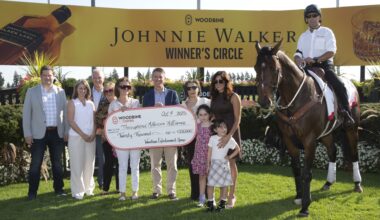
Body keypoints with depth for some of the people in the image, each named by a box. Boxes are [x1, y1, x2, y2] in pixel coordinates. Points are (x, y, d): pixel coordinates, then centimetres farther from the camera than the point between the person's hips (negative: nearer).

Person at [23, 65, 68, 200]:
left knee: (57, 163, 10)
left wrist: (66, 131, 3)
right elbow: (26, 114, 0)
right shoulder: (32, 92, 0)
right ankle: (32, 192, 11)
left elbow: (65, 112, 8)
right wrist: (27, 134, -6)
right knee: (35, 164, 1)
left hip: (57, 133, 2)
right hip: (39, 133, -2)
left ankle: (59, 188, 22)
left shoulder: (61, 92, 6)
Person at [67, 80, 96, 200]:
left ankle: (88, 188, 17)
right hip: (76, 137, -4)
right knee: (77, 164, -2)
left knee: (89, 164, 6)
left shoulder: (91, 104, 13)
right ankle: (77, 191, 3)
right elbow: (71, 121, -7)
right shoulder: (72, 103, 1)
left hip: (90, 137, 4)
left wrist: (93, 134, -6)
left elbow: (95, 120, 10)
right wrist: (82, 134, -12)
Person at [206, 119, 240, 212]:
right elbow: (209, 152, 2)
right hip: (214, 164, 0)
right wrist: (208, 165, 0)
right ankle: (210, 203, 6)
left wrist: (230, 157, -3)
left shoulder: (230, 139, -2)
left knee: (224, 185, 3)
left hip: (224, 164, 0)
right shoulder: (212, 138, -2)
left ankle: (222, 203, 15)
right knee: (210, 184, -4)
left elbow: (237, 149, 9)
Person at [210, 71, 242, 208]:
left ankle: (232, 195, 8)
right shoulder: (214, 98, 10)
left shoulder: (233, 97, -7)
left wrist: (229, 135, -21)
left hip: (231, 133, -5)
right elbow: (213, 117, 13)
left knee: (230, 163, 0)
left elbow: (237, 119, -12)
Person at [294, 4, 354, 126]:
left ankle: (347, 113, -16)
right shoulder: (303, 36, 18)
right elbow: (298, 53, 10)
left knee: (340, 86, -24)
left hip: (324, 66, -4)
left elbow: (331, 52, -8)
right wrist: (298, 60, -16)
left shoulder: (327, 32, 4)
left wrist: (315, 60, -21)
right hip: (307, 68, 4)